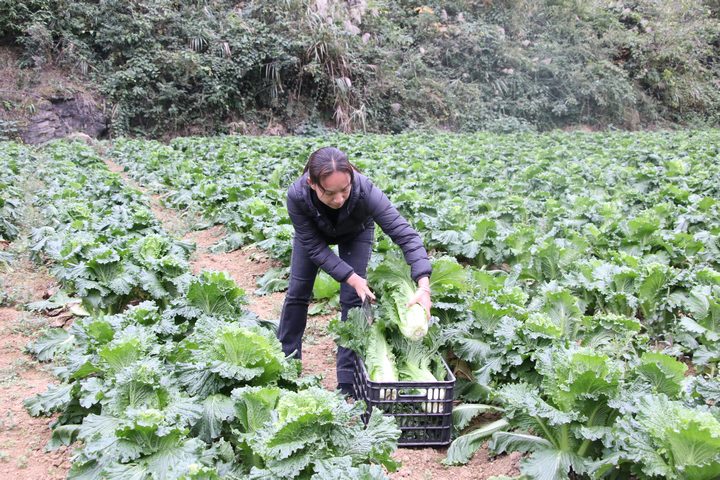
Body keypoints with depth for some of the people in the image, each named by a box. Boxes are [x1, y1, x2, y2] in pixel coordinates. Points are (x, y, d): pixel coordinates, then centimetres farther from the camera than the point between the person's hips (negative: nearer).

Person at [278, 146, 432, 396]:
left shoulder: (365, 190, -44)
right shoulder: (297, 196, -40)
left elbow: (404, 233, -43)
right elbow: (314, 246, -28)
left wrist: (424, 284, -55)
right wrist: (351, 277, -36)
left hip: (355, 233, -1)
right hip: (314, 233, 1)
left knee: (353, 299, -7)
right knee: (297, 291, 5)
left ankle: (348, 380, 4)